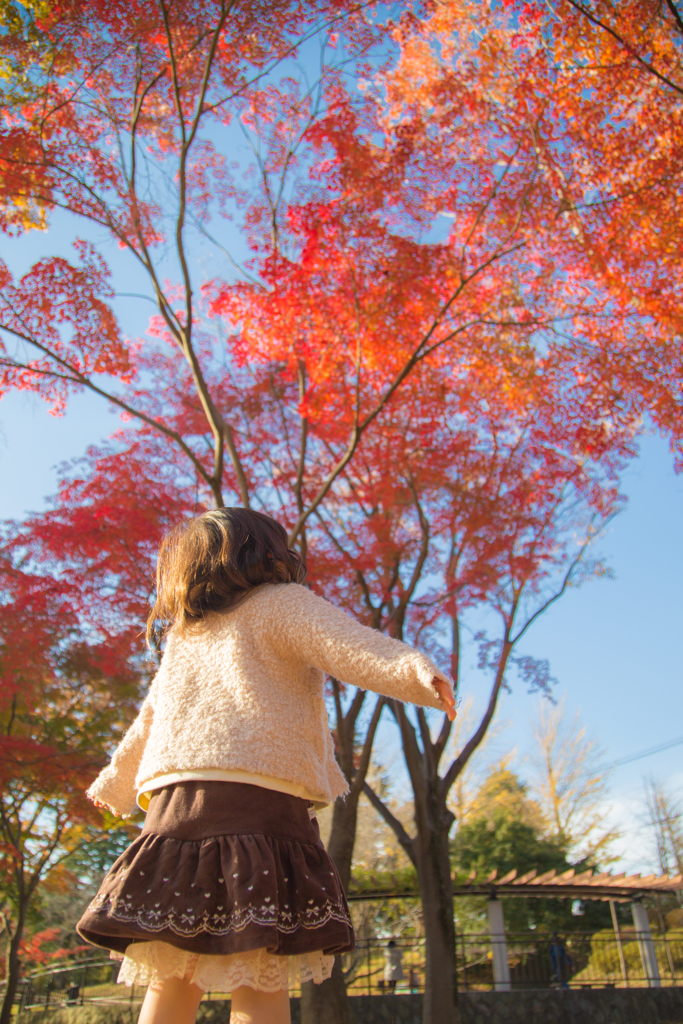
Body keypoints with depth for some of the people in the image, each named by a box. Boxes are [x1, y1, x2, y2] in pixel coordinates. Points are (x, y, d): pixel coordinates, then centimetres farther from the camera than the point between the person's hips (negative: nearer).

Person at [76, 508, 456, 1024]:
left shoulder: (180, 637, 25)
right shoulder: (281, 603, 7)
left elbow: (146, 726, 33)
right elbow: (347, 646, -13)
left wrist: (114, 788, 47)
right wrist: (416, 671, -26)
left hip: (173, 801, 6)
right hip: (259, 797, -6)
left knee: (171, 981, 10)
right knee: (260, 982, -6)